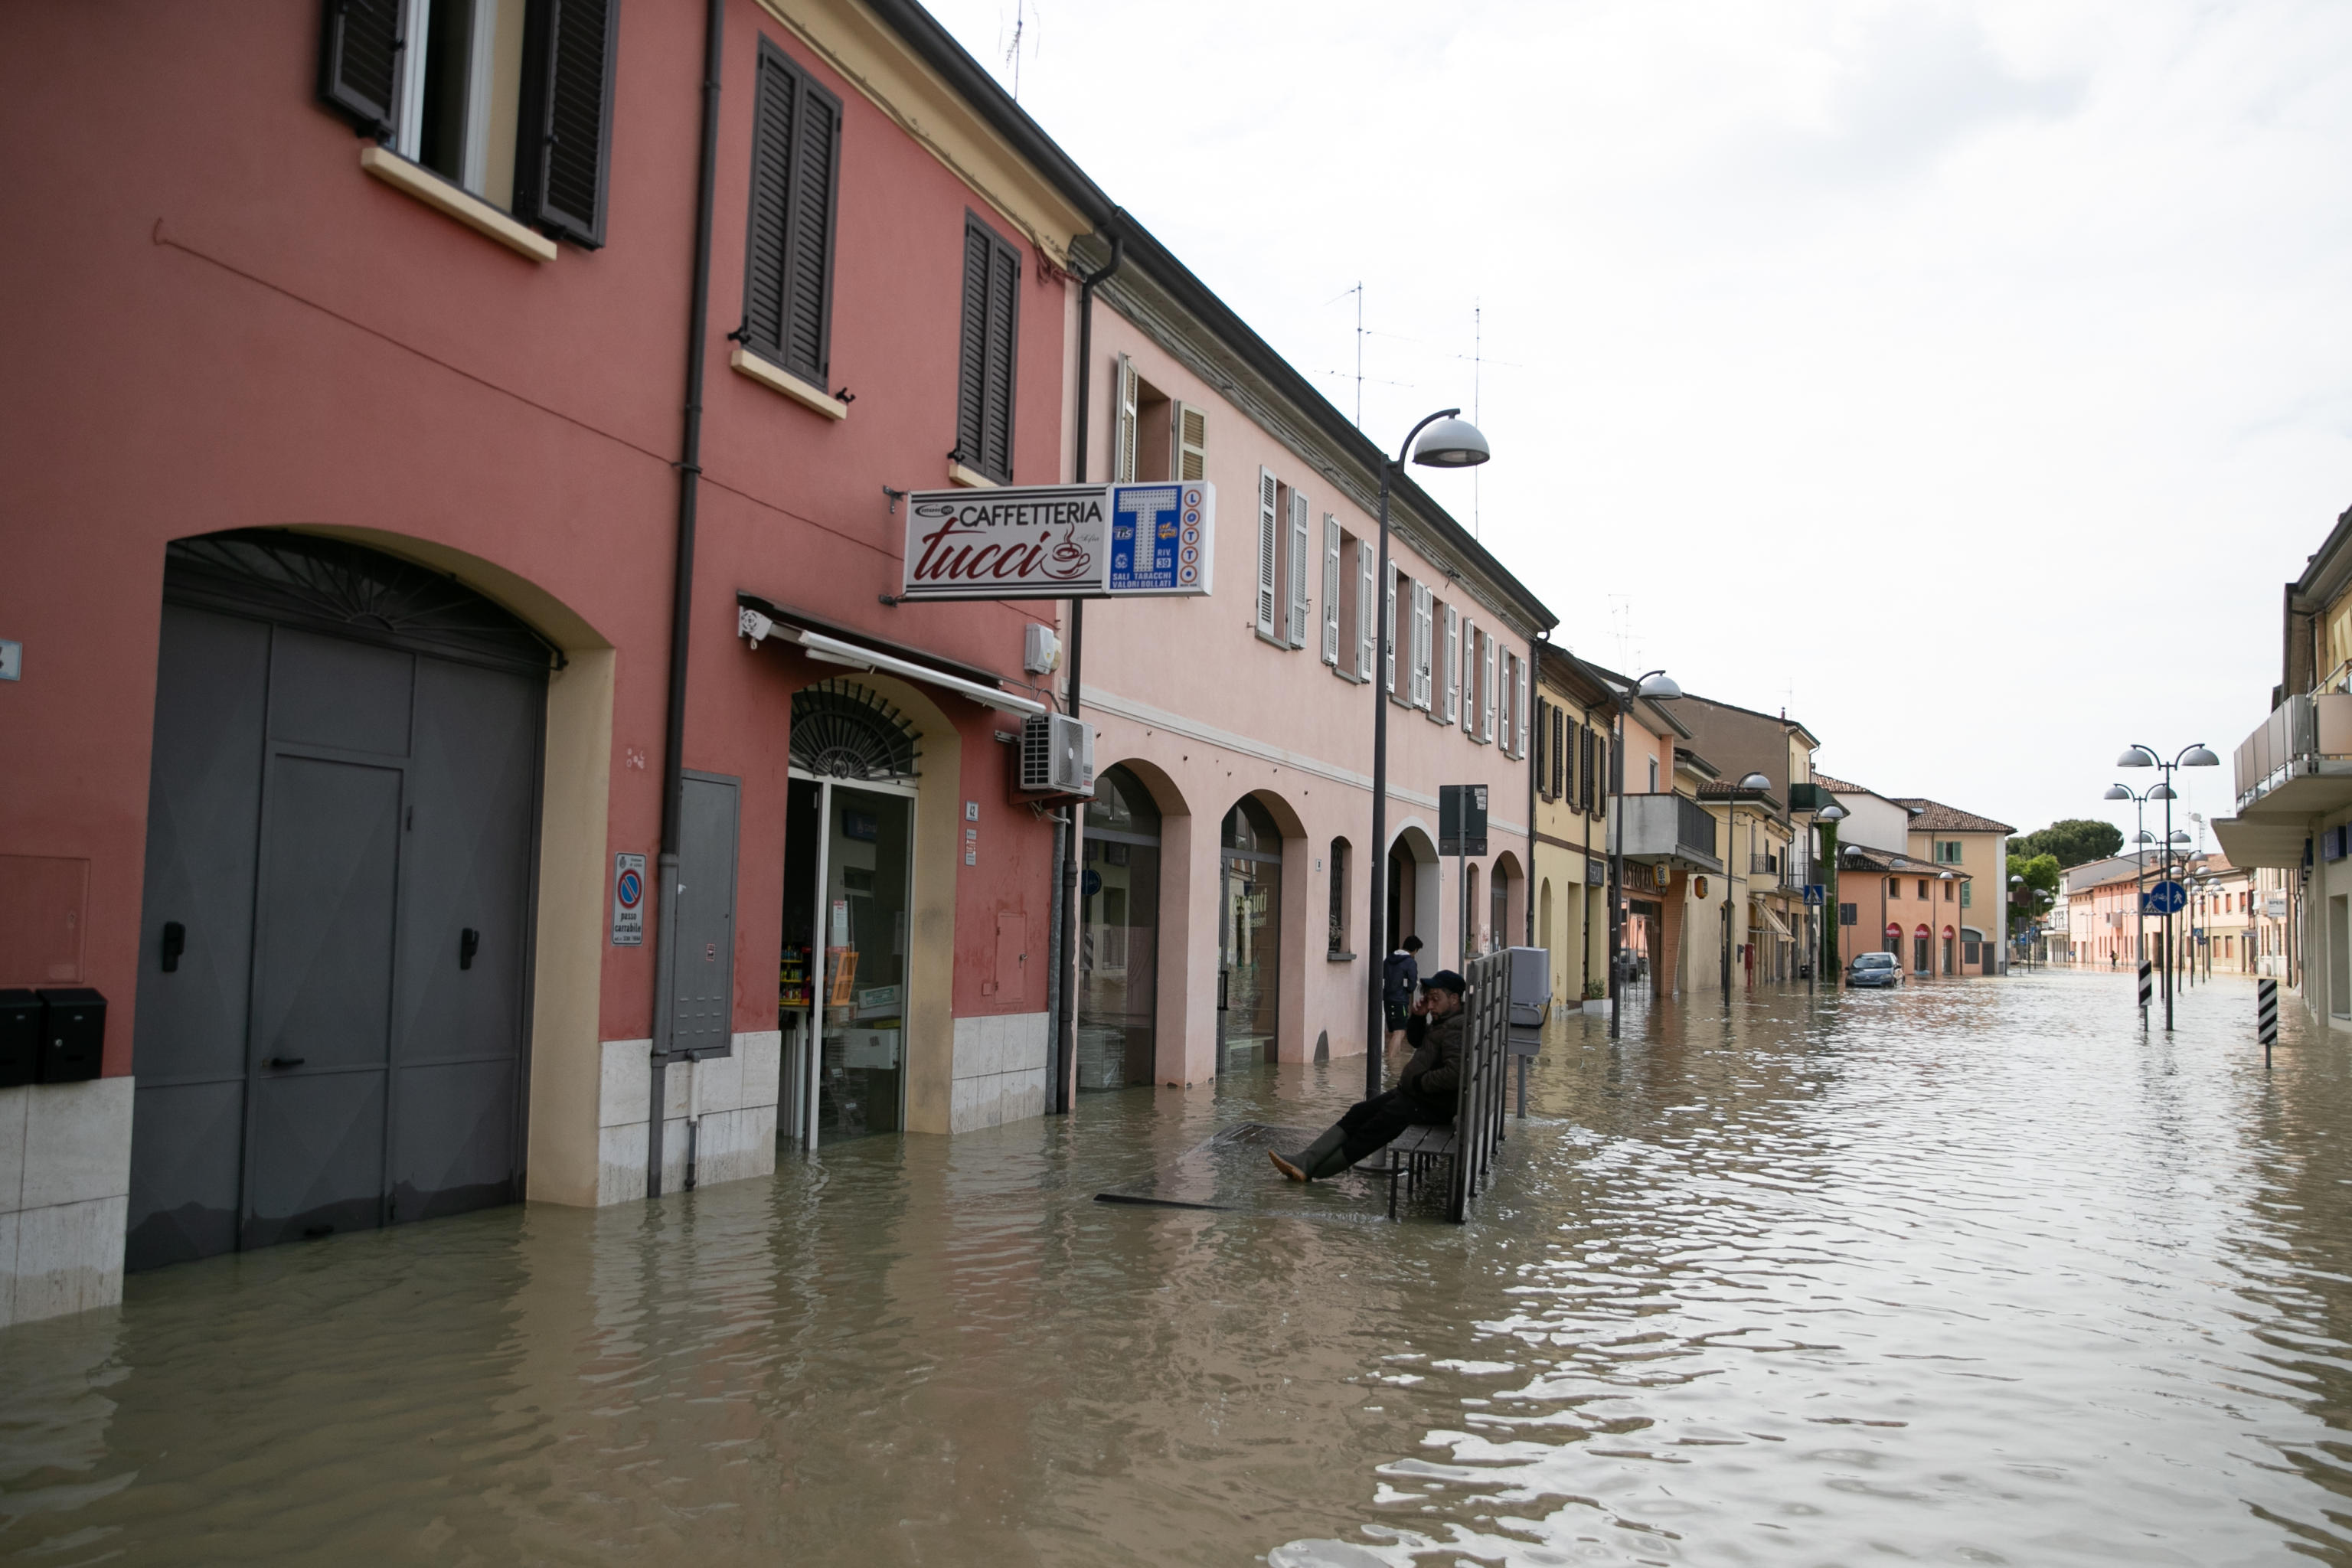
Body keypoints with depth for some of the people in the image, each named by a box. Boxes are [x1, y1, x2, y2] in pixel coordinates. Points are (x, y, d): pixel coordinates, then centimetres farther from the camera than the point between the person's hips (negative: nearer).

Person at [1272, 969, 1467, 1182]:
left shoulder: (1456, 1031, -20)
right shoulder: (1441, 1022, 15)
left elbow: (1454, 1075, -32)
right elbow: (1417, 1043, 31)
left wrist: (1416, 1082, -19)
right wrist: (1418, 1017, 10)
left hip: (1432, 1106, -10)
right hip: (1412, 1094, 10)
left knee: (1375, 1128, -13)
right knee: (1358, 1113, -1)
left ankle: (1315, 1171, -5)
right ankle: (1305, 1161, -8)